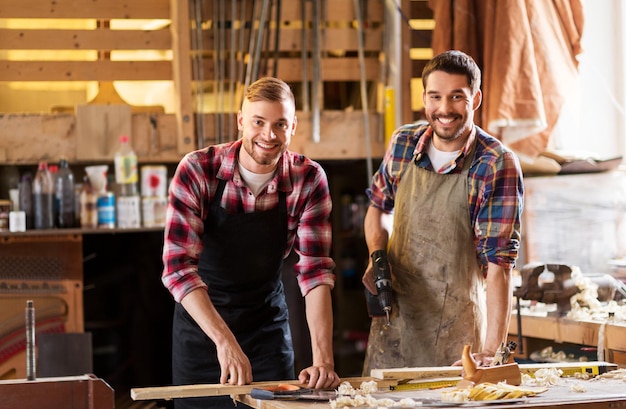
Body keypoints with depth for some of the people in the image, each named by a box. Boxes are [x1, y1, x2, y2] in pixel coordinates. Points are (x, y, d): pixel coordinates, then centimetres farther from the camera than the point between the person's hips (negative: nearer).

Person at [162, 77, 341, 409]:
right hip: (201, 318, -1)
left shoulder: (309, 179, -15)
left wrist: (323, 359, -28)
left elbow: (315, 272, -16)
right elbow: (178, 265, -27)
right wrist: (224, 340, -38)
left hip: (267, 320, 1)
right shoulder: (197, 171, -21)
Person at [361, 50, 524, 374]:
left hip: (457, 334, -4)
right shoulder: (403, 143, -1)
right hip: (394, 320, 4)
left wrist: (489, 353, -30)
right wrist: (377, 256, -3)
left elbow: (498, 263, -22)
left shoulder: (498, 165, -16)